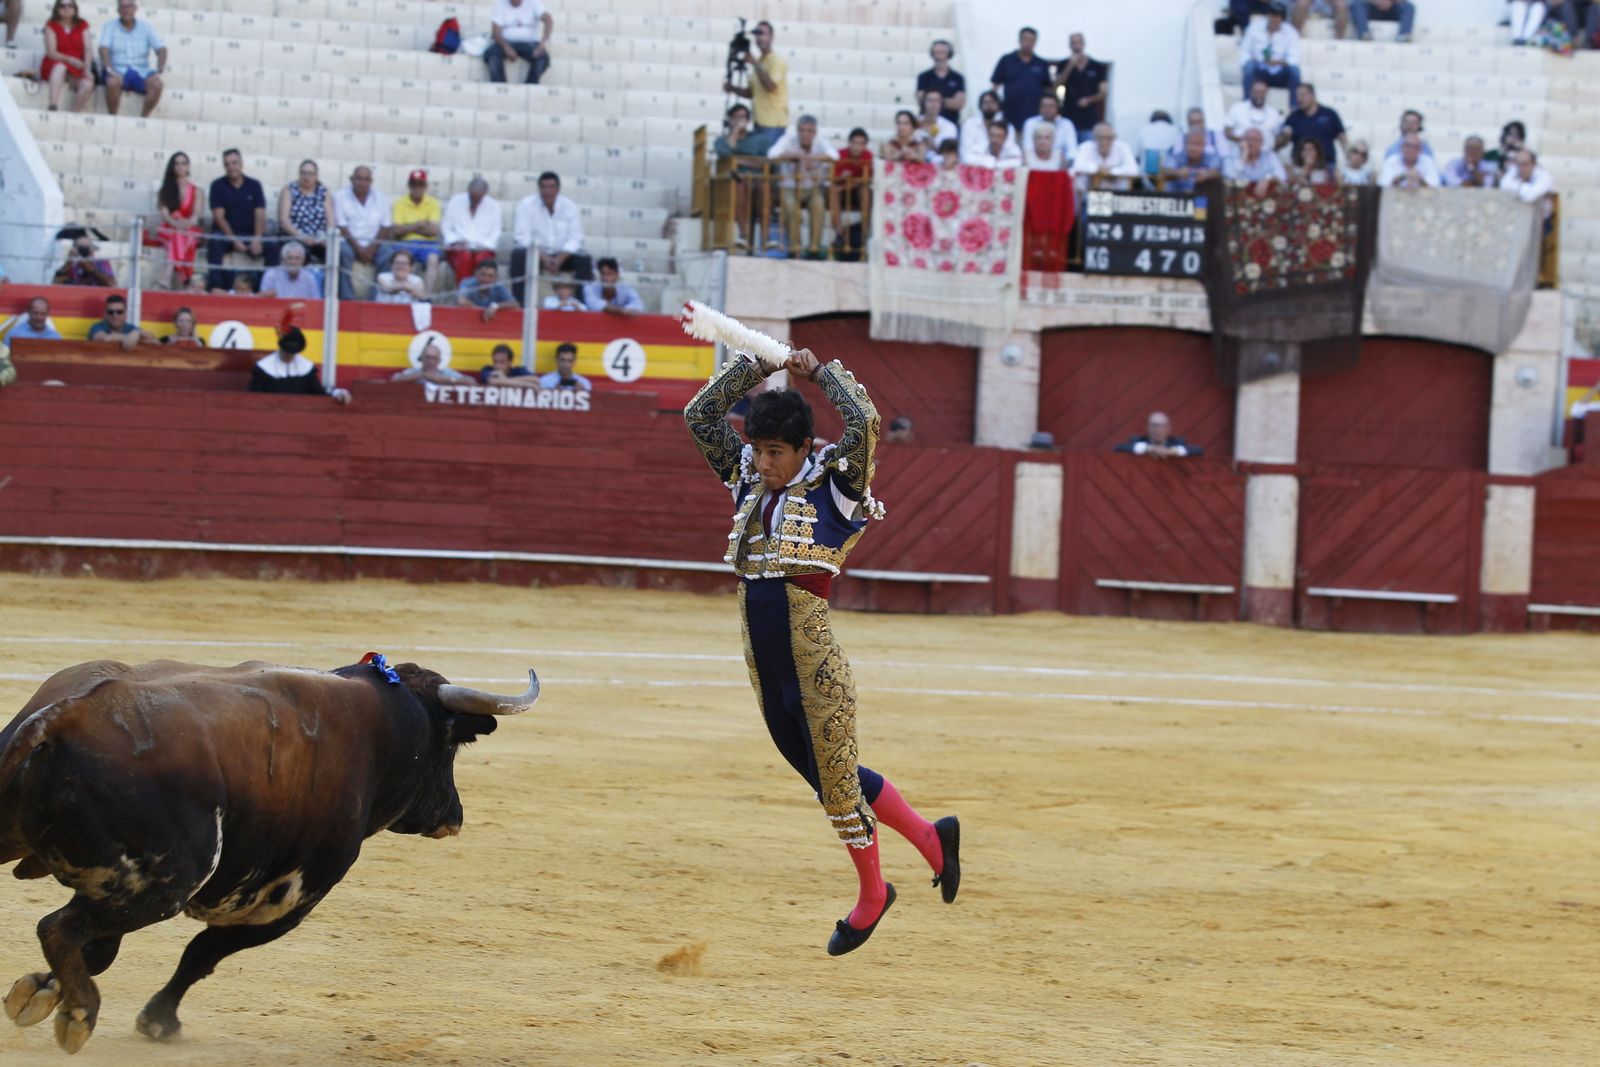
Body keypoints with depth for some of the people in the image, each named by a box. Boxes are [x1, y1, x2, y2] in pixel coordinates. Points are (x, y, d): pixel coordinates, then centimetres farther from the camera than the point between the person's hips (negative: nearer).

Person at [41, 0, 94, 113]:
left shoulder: (82, 25, 11)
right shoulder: (51, 26, 3)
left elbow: (87, 50, 1)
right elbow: (51, 52, -7)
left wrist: (87, 69, -16)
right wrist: (69, 59, -23)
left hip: (77, 68, 2)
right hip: (54, 66, -2)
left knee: (88, 85, -31)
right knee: (60, 67, -40)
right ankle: (53, 107, -52)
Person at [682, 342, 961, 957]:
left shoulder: (833, 484, -8)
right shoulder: (747, 480, 8)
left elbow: (864, 424, -23)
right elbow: (700, 416, 10)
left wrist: (822, 372, -8)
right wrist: (756, 367, 4)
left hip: (813, 663, -7)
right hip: (764, 665, 7)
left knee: (835, 776, 3)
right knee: (818, 772, 16)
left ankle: (870, 893, 22)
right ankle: (928, 837, 31)